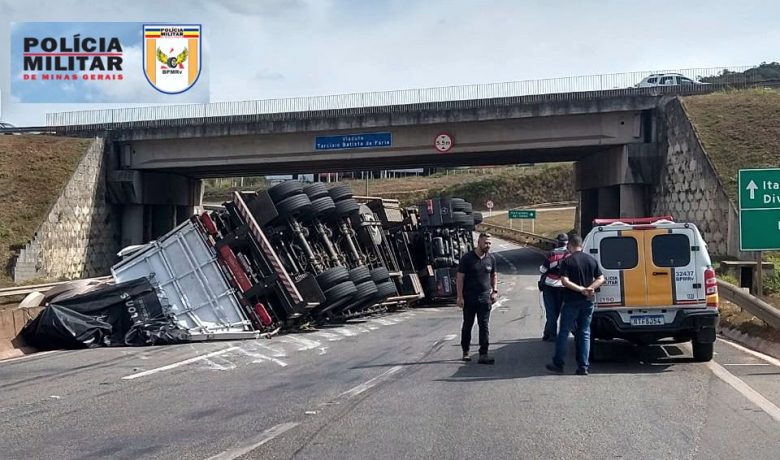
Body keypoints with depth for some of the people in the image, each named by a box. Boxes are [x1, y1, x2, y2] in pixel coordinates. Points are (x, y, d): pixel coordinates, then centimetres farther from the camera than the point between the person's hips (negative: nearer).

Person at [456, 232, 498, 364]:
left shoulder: (491, 259, 6)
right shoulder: (467, 258, -7)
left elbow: (493, 276, 18)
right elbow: (459, 278, -7)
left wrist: (495, 291, 6)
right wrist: (460, 297, -12)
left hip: (485, 298, 3)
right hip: (469, 299, -3)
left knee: (484, 326, -2)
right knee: (467, 325, 9)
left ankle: (483, 355, -3)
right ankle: (465, 352, 23)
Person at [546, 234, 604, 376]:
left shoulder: (567, 261, -9)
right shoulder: (592, 260, 6)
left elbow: (565, 281, -19)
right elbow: (600, 279, 4)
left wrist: (581, 289, -17)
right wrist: (589, 289, -8)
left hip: (571, 301, -4)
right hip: (587, 302, 4)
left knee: (563, 333, 6)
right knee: (585, 333, 9)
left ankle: (558, 364, 10)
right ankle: (583, 366, 5)